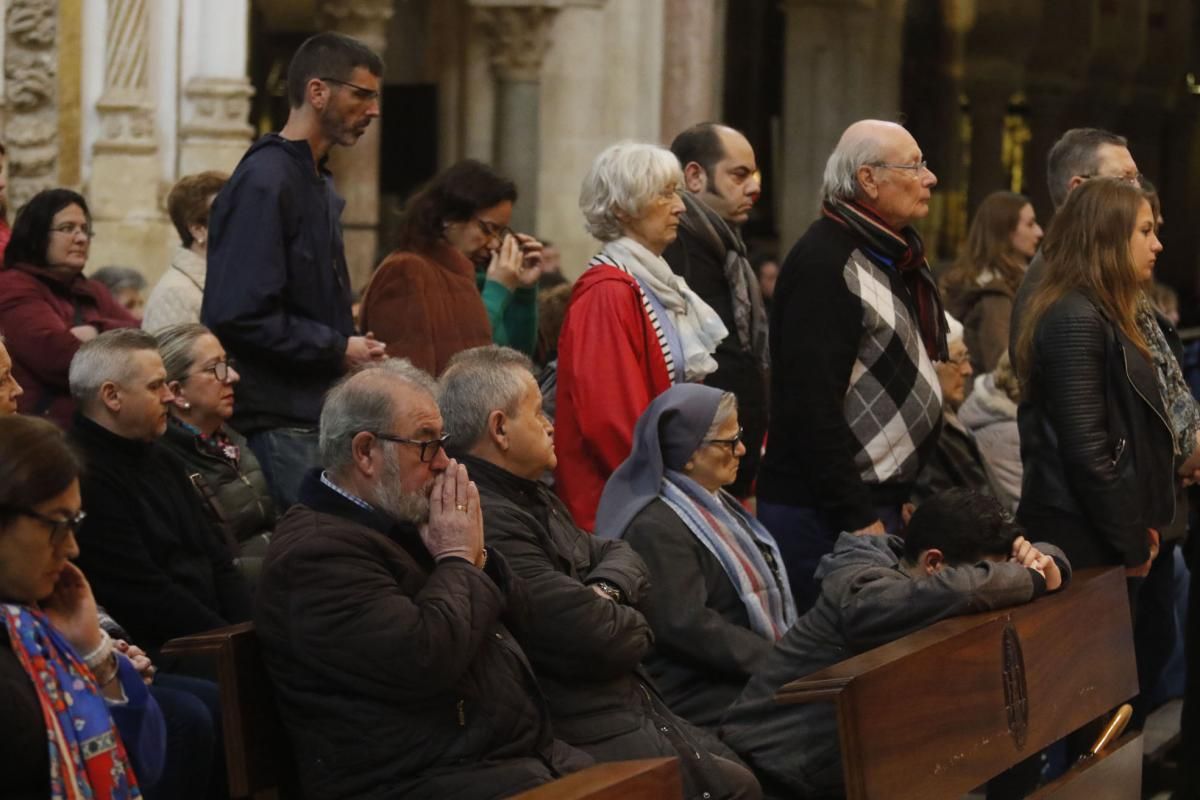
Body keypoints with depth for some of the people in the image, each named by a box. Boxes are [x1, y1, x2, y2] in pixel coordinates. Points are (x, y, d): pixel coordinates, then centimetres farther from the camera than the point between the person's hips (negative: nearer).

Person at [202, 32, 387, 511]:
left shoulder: (318, 184, 17)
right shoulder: (265, 181, -14)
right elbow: (241, 316, -21)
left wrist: (353, 344, 8)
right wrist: (338, 349, -13)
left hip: (319, 411, 9)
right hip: (279, 419, -9)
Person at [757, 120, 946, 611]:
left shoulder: (895, 255, 16)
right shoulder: (824, 262, -15)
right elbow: (813, 402, -21)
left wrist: (911, 493, 19)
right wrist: (856, 516, -21)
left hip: (881, 503, 9)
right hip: (822, 515, -9)